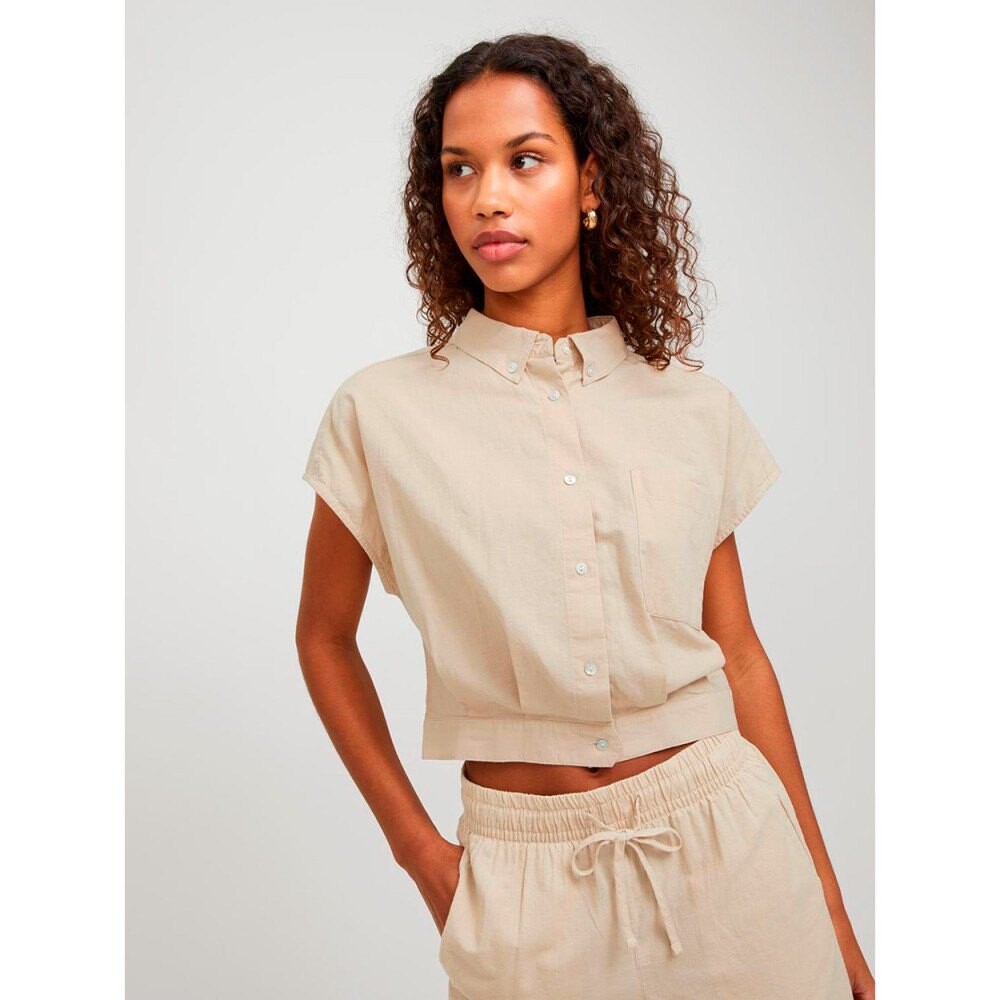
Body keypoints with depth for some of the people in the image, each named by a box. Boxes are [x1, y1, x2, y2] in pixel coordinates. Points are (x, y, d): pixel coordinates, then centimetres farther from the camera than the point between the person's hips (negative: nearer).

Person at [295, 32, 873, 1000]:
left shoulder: (696, 411, -2)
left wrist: (830, 904, 8)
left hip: (727, 845, 2)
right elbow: (324, 637, 4)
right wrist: (421, 854, 1)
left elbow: (737, 648, 5)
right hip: (523, 879, -1)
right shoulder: (382, 412, -7)